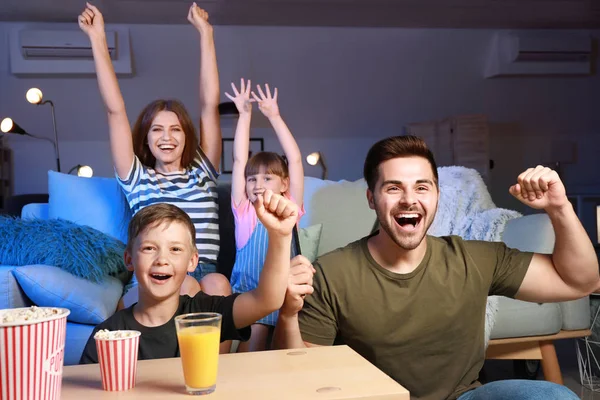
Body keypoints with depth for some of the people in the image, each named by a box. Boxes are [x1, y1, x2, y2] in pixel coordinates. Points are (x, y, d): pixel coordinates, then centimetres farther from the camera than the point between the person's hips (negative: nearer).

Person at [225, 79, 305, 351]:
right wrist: (245, 115, 5)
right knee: (252, 335, -23)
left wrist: (275, 116, 3)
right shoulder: (245, 212, 9)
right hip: (246, 293, 0)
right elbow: (239, 160, 6)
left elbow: (295, 160, 4)